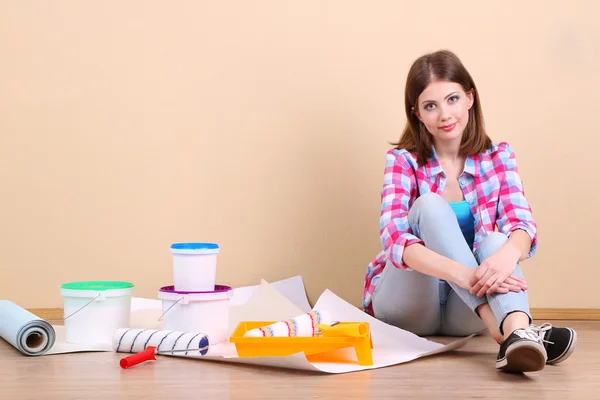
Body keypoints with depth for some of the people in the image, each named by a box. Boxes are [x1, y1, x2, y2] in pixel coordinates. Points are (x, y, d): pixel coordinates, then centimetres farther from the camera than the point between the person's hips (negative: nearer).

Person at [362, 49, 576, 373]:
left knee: (496, 242, -29)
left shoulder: (498, 156, 1)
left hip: (464, 311, 2)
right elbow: (394, 238, -23)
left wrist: (507, 254, -42)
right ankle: (501, 330, -42)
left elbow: (521, 225, -15)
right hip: (407, 306, -1)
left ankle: (518, 332, -60)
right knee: (429, 205, -27)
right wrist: (463, 274, -42)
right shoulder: (403, 161, -7)